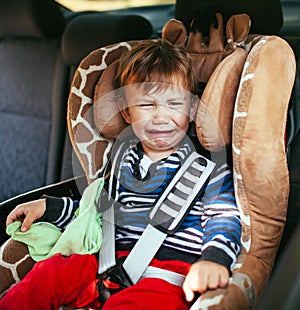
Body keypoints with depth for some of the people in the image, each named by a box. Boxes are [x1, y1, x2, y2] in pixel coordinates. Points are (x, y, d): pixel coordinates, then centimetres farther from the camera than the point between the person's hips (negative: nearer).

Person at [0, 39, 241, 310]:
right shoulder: (121, 163, 17)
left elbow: (225, 219, -7)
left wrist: (214, 258, -28)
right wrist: (49, 207, 20)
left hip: (173, 272, -5)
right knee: (47, 274, -13)